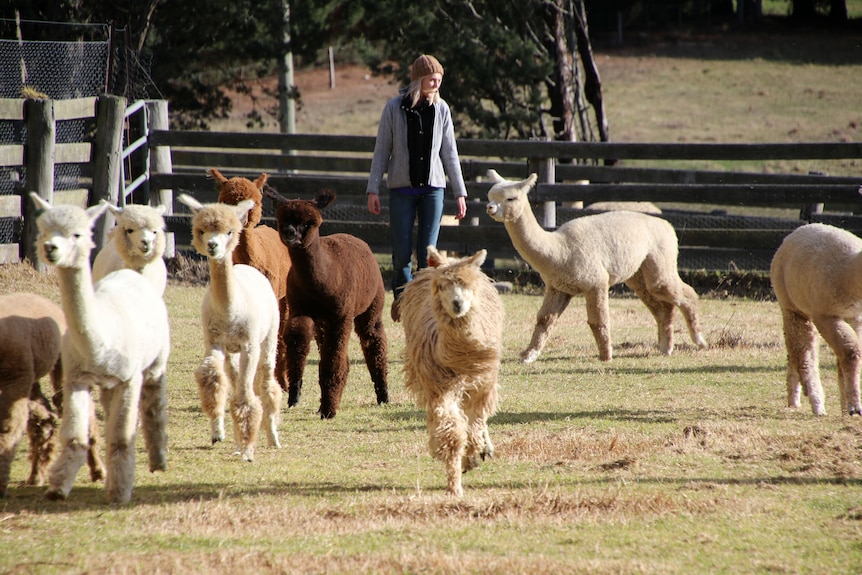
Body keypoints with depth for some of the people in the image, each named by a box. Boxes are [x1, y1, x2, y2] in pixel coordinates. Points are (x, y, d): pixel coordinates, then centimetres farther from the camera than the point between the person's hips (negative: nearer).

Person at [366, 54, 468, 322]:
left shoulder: (441, 109, 3)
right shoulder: (394, 108, -3)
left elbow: (450, 153, 7)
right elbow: (381, 151, 1)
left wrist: (460, 192, 5)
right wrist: (373, 189, -3)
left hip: (432, 188, 1)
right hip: (402, 188, -1)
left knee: (428, 253, -4)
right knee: (402, 252, -2)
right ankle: (401, 295, 24)